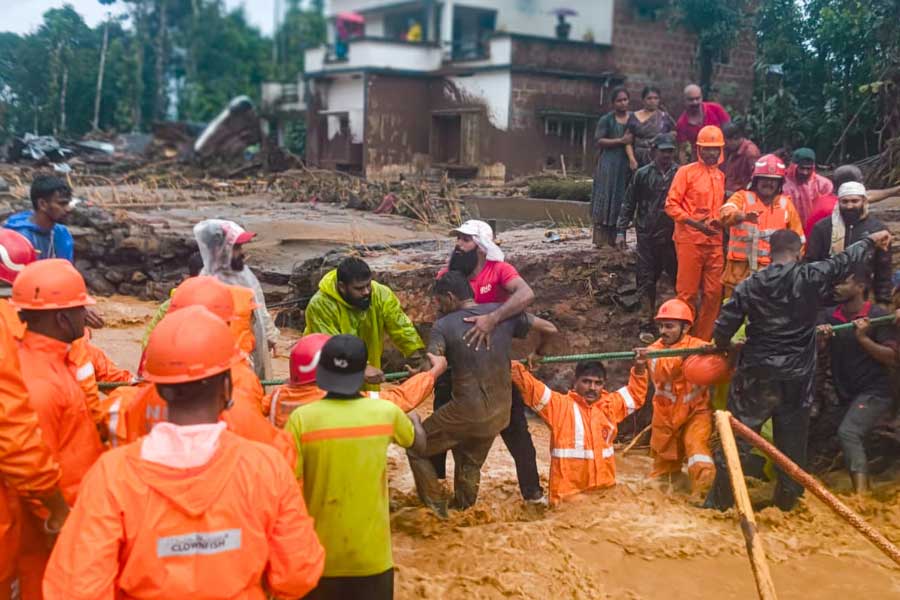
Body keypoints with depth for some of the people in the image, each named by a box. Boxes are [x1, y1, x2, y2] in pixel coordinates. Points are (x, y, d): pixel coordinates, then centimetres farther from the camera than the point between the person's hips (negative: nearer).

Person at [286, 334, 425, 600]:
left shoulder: (302, 418, -15)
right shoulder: (386, 412, -9)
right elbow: (419, 441, 13)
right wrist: (414, 418, 35)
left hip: (318, 556, -1)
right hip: (371, 556, 1)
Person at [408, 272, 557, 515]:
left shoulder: (443, 326, -10)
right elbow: (549, 329, 3)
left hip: (466, 412, -5)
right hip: (499, 413, 5)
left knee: (417, 449, 15)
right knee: (470, 464, 26)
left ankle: (437, 510, 14)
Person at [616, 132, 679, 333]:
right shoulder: (643, 174, 4)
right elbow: (629, 204, 7)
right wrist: (621, 231, 3)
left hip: (672, 236, -1)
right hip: (646, 236, 1)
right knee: (646, 279, 6)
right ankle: (648, 318, 17)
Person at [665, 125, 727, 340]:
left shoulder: (720, 176, 16)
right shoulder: (686, 172, -1)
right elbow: (671, 204, -7)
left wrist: (719, 221, 5)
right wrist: (695, 223, -17)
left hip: (714, 241, 6)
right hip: (689, 240, -6)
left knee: (713, 292, 6)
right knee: (687, 292, -2)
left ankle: (703, 338, 16)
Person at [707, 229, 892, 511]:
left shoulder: (749, 285, -5)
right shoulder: (810, 277, -7)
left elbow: (722, 328, -4)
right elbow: (844, 260, 8)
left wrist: (726, 346, 18)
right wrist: (871, 241, 26)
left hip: (756, 374, 0)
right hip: (797, 376, 0)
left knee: (737, 435, 7)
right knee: (792, 439, 13)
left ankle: (721, 498, 11)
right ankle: (787, 497, 22)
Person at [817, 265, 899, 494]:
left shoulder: (879, 316, -11)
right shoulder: (831, 316, 4)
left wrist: (863, 338, -23)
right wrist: (819, 335, -25)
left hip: (874, 393, -7)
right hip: (844, 394, 7)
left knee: (848, 433, -26)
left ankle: (862, 498, -31)